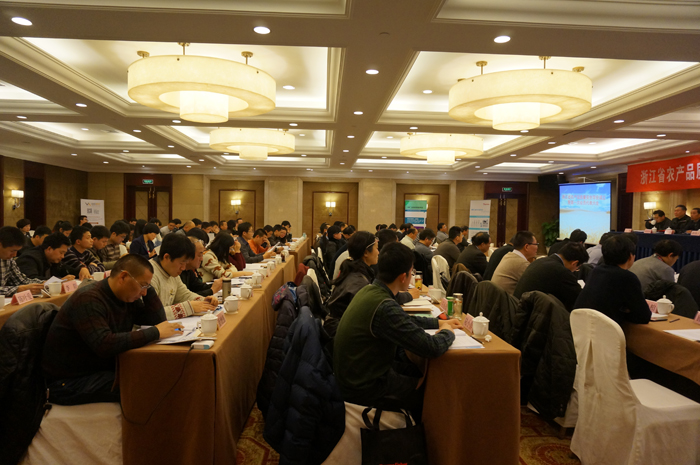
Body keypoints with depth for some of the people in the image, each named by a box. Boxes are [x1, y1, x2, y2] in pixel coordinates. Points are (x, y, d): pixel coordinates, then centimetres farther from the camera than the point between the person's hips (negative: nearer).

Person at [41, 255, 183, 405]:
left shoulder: (127, 298, 4)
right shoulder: (89, 299, -22)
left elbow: (158, 319, 8)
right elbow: (105, 345, -35)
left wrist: (147, 287, -3)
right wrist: (155, 332, -31)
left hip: (101, 370, 8)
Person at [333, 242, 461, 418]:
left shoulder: (369, 290, -2)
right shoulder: (385, 307, -31)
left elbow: (403, 320, 16)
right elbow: (432, 348, -28)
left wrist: (439, 322, 16)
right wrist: (447, 332, -7)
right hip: (364, 388, -8)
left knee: (420, 372, 18)